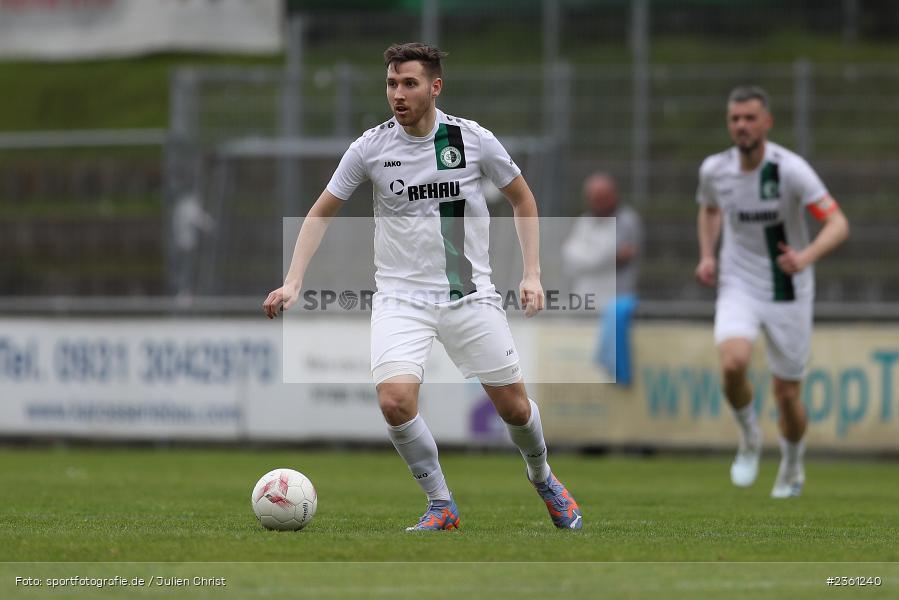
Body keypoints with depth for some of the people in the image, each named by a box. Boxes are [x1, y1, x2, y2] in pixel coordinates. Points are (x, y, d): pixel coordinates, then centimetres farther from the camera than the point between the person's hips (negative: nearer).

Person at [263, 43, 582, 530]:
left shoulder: (474, 139, -5)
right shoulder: (370, 147, -5)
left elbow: (522, 199, 10)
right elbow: (323, 212, 5)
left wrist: (532, 274, 2)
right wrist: (293, 281, -5)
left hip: (470, 295, 1)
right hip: (401, 299, -1)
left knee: (513, 406, 3)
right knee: (395, 401, -23)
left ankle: (543, 480, 37)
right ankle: (440, 504, -2)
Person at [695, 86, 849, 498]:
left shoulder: (790, 169, -18)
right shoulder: (714, 170, -5)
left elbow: (838, 225, -23)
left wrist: (806, 256, -41)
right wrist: (706, 255, 3)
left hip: (787, 292, -2)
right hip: (738, 287, 2)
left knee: (787, 393, 5)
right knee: (733, 363, -27)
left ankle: (792, 465, 36)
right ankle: (749, 438, 2)